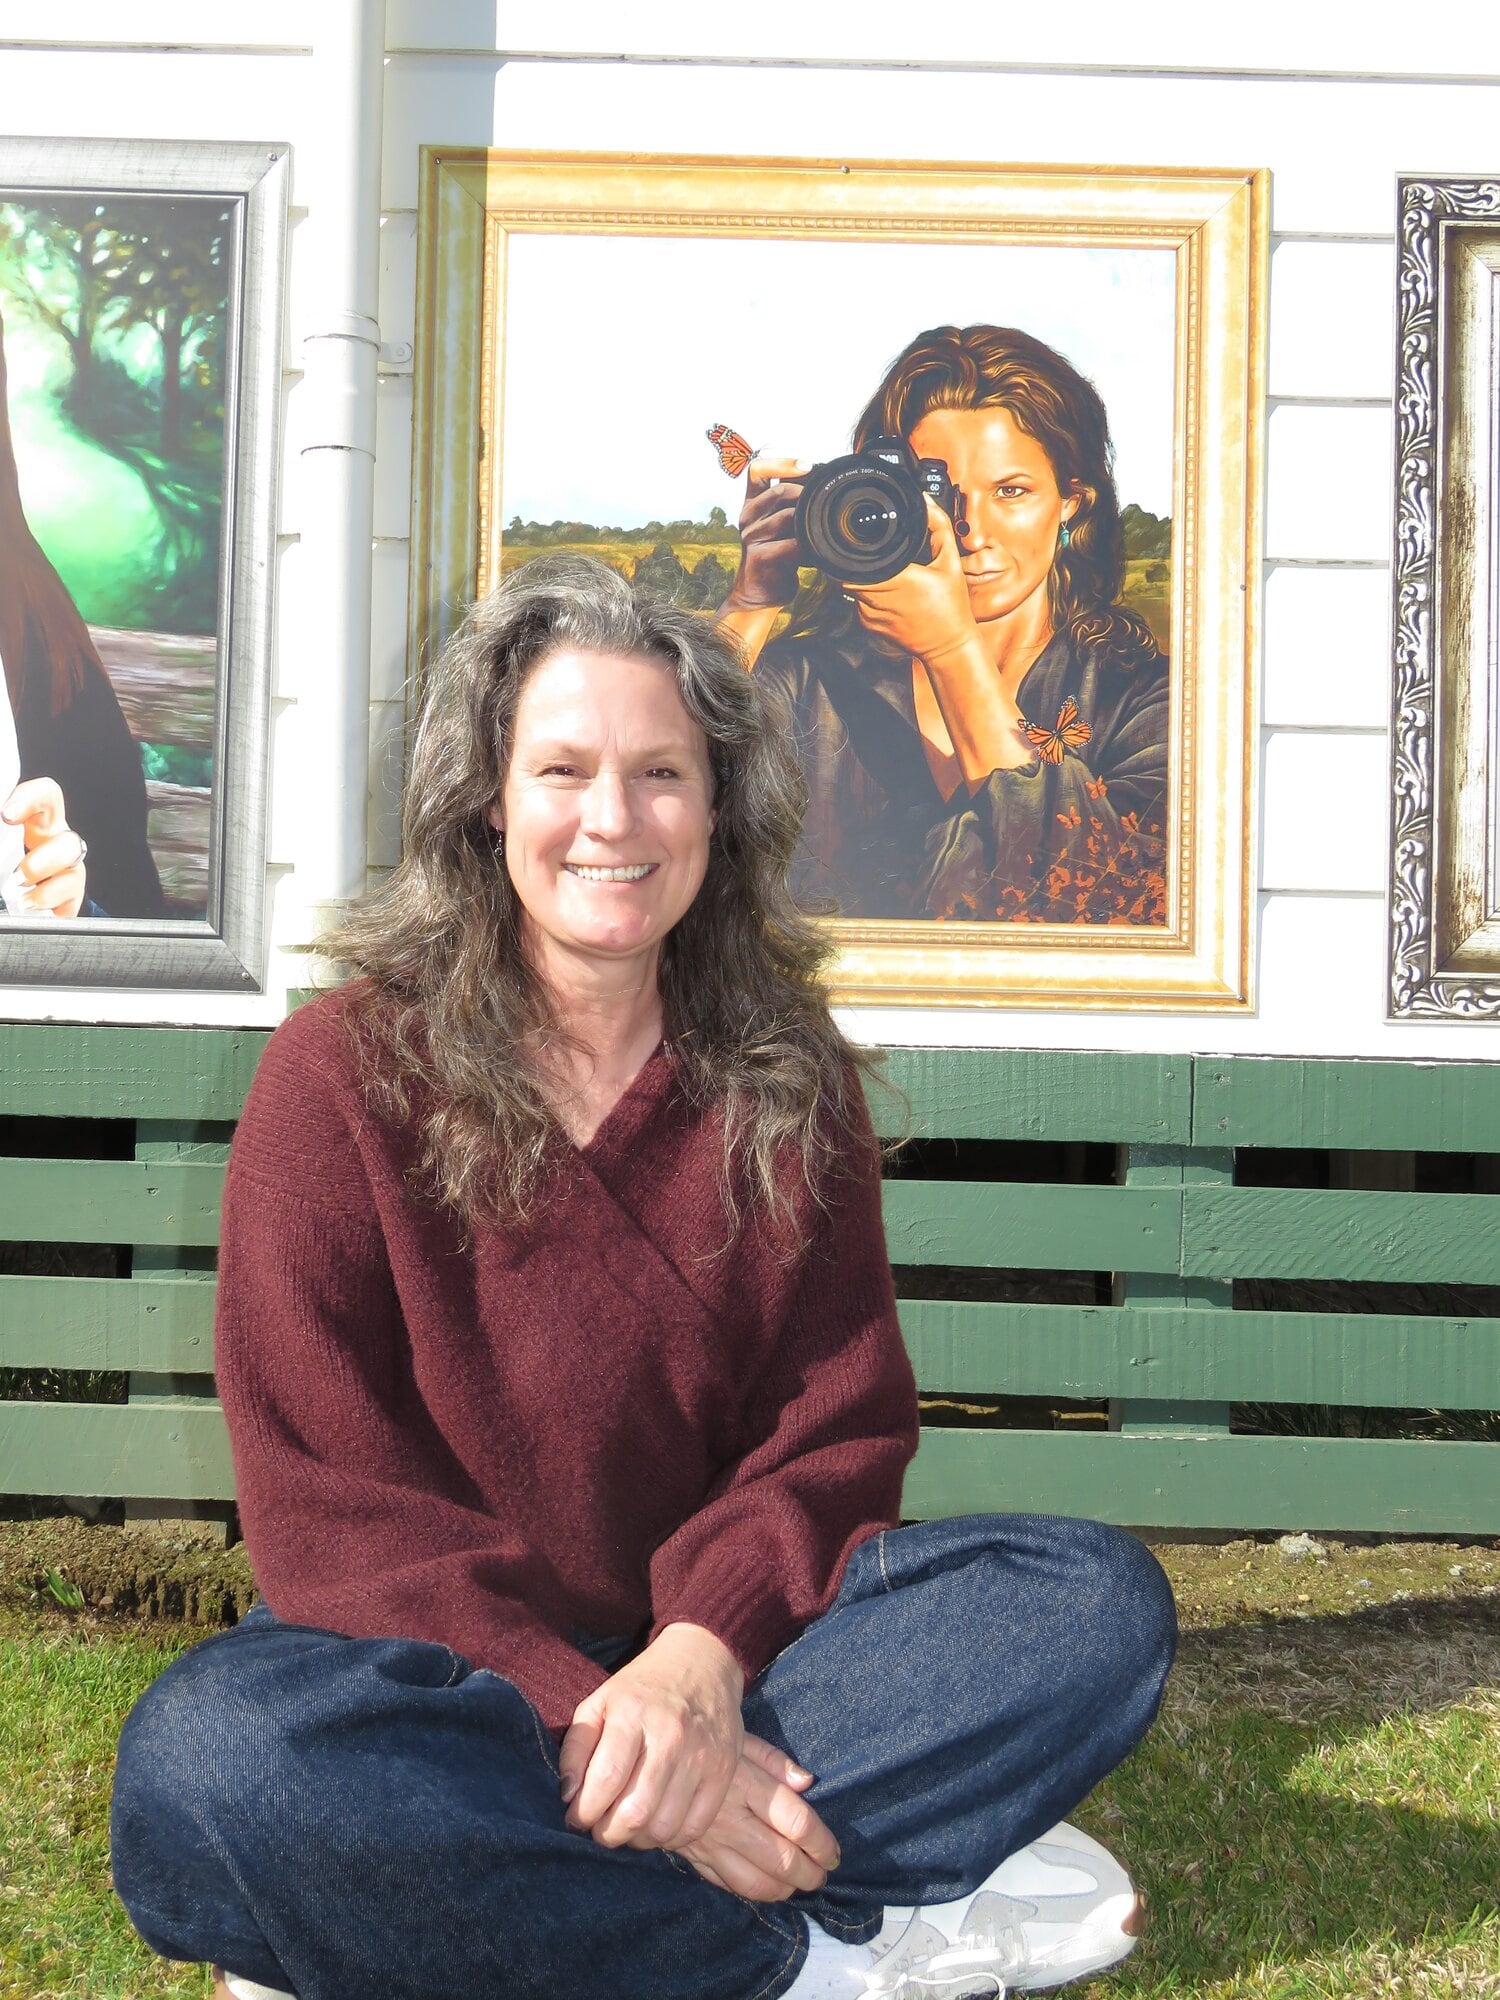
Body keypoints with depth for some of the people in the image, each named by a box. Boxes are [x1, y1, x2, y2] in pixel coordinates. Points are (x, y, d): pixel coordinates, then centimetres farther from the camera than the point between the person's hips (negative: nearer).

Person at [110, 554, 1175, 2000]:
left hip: (712, 1659, 3)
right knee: (207, 1763, -35)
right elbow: (332, 1512, -10)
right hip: (454, 1682, -3)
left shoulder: (788, 1080, 4)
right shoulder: (342, 1074, -6)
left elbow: (835, 1431, 1)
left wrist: (699, 1660, -20)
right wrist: (582, 1723, -24)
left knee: (1100, 1598, -18)